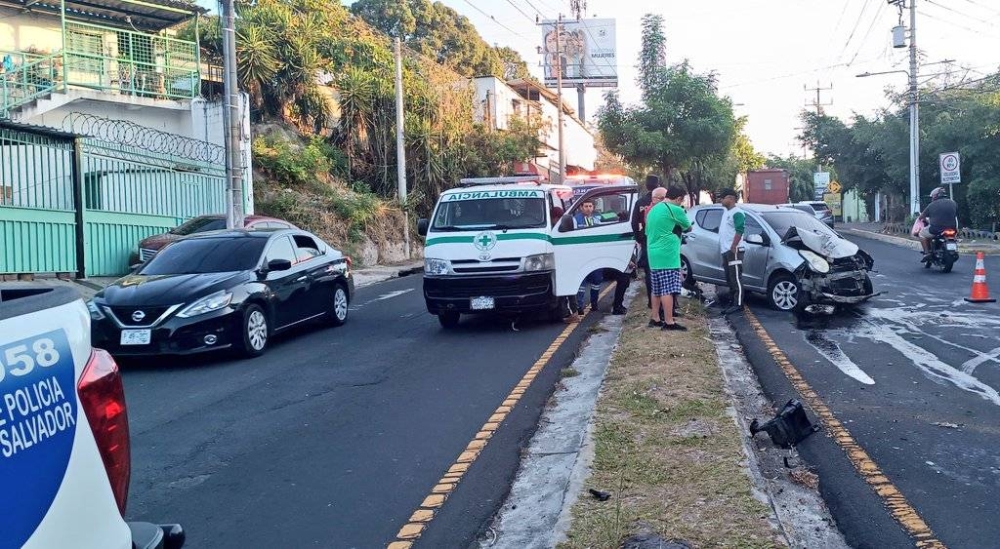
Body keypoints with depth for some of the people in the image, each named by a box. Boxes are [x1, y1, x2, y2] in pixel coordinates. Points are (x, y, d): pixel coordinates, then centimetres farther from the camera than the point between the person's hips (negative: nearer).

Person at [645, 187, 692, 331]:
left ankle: (655, 319, 19)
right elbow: (687, 227, 6)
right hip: (667, 255, -8)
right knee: (667, 290, -7)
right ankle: (669, 322, -7)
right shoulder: (675, 210, -9)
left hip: (654, 255, 9)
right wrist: (685, 227, 27)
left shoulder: (652, 211, 15)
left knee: (657, 289, 14)